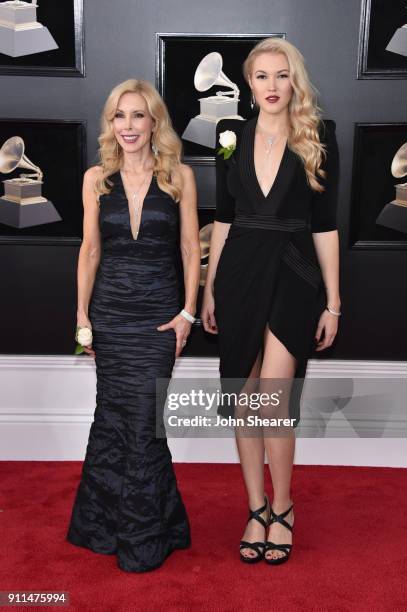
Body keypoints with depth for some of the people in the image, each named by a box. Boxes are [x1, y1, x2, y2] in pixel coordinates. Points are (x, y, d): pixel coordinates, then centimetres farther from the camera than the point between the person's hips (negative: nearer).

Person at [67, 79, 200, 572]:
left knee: (143, 422, 0)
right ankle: (106, 524, 31)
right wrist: (82, 314, 3)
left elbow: (190, 250, 0)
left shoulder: (179, 176, -1)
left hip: (158, 315, -2)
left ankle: (145, 541, 19)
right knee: (113, 415, 10)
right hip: (109, 313, 2)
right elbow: (90, 249, 7)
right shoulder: (96, 179, 4)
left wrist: (187, 314, -6)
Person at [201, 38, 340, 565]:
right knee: (243, 398, 6)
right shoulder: (232, 136, 7)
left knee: (272, 399, -10)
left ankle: (282, 509, 13)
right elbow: (223, 217, 10)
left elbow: (324, 225, 0)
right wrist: (209, 289, 8)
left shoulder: (318, 140, 1)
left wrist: (332, 303, -2)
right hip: (240, 274, 3)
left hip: (293, 277, -3)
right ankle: (256, 508, 22)